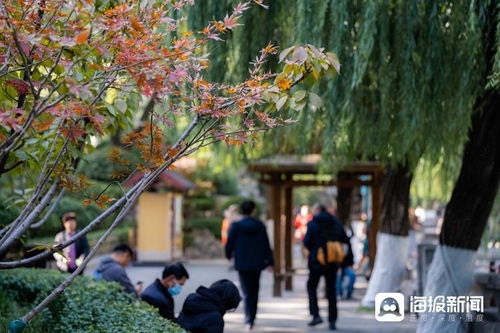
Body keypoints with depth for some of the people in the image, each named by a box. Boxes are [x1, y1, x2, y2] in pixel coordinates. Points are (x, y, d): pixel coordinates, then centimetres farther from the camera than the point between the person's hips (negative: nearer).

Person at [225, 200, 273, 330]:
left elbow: (229, 244, -2)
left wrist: (229, 255, 18)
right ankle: (252, 318, 25)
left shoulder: (236, 226, -7)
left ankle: (248, 320, -17)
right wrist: (269, 262, 5)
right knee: (254, 292, 16)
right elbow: (266, 245, -1)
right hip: (256, 263, 2)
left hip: (242, 264, -2)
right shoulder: (260, 226, -1)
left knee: (247, 293, -4)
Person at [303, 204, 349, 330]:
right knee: (331, 290, 10)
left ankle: (316, 315, -2)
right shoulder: (336, 223, 4)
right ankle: (332, 320, 8)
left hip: (317, 260, -4)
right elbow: (345, 240, 4)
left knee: (311, 287, 12)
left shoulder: (313, 224, -9)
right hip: (333, 263, 4)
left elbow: (307, 242, -14)